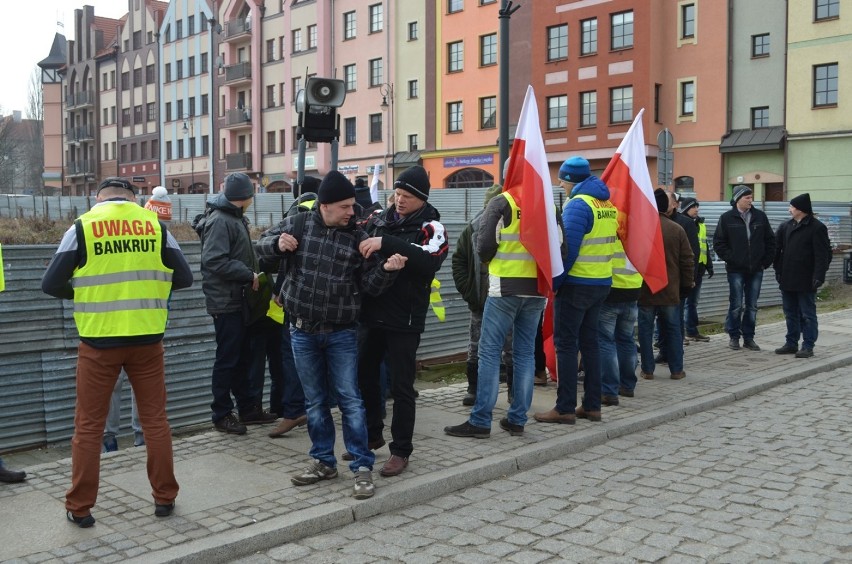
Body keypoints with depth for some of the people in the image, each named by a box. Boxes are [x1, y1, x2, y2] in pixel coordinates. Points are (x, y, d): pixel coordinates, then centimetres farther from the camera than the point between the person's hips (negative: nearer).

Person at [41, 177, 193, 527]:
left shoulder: (83, 226, -2)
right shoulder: (155, 225, 1)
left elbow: (51, 285, -2)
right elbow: (184, 278, 5)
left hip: (99, 342, -1)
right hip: (146, 339, 1)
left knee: (89, 426, 10)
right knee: (155, 420, 12)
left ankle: (79, 508, 17)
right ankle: (165, 498, 20)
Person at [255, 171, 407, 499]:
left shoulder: (358, 238, -4)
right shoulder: (297, 224, -2)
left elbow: (369, 286, -3)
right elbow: (261, 248, 11)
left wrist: (387, 270, -24)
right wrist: (278, 244, -12)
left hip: (341, 333, -2)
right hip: (303, 332, 2)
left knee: (349, 398, 0)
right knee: (315, 400, 13)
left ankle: (362, 466, 9)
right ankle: (324, 462, 26)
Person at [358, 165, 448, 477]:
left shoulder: (430, 226, -7)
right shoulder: (379, 219, 8)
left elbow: (430, 259, -27)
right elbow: (358, 245, 22)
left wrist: (386, 243, -31)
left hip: (404, 320, -5)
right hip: (371, 313, 6)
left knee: (401, 385, 1)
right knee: (365, 376, 15)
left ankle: (401, 450, 14)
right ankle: (371, 434, 34)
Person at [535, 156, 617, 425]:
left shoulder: (578, 204, -15)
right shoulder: (608, 204, 11)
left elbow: (569, 248, -20)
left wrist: (554, 281, -13)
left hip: (577, 284, -8)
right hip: (602, 282, 8)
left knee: (566, 344, -2)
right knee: (589, 342, 13)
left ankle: (565, 408, 0)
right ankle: (592, 405, 17)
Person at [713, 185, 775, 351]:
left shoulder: (760, 216, 6)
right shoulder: (727, 218, -2)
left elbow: (770, 241, 11)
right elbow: (719, 243, -2)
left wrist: (766, 261, 4)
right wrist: (730, 259, -10)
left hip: (756, 269, 3)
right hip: (736, 270, -3)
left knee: (752, 306, 8)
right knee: (736, 305, 0)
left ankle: (748, 337, 17)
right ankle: (734, 336, 14)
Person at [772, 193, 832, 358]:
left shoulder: (817, 227, -10)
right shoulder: (786, 226, 10)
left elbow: (823, 255, -13)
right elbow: (777, 248, 15)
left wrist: (819, 276, -20)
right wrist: (778, 269, 8)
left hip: (806, 281, -7)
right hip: (787, 279, 7)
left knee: (807, 314, 2)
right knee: (790, 314, 14)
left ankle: (808, 346, 7)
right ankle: (791, 343, 23)